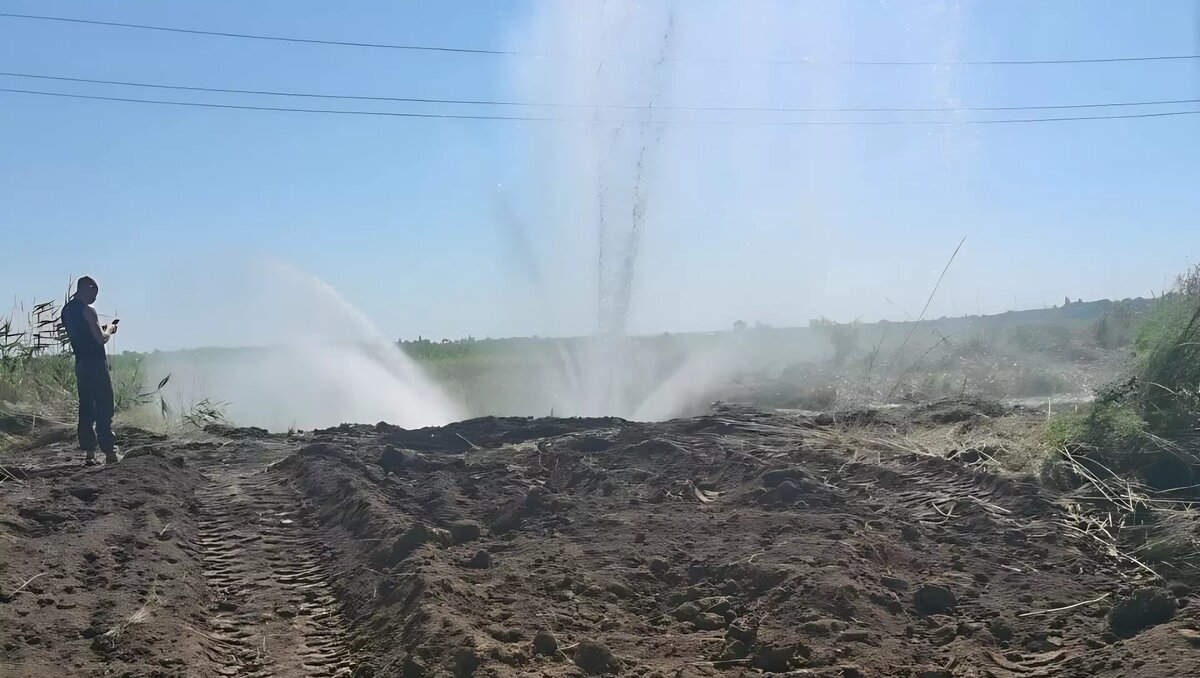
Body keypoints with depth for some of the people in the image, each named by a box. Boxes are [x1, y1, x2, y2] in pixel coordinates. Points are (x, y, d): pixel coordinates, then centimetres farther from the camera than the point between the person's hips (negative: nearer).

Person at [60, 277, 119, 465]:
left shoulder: (66, 310, 13)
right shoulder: (87, 310, -13)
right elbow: (101, 338, -15)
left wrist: (103, 329, 20)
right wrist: (109, 329, 5)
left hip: (80, 363, 8)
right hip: (96, 363, -8)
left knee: (86, 407, 8)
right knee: (103, 407, -6)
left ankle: (89, 453, 7)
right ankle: (109, 451, -8)